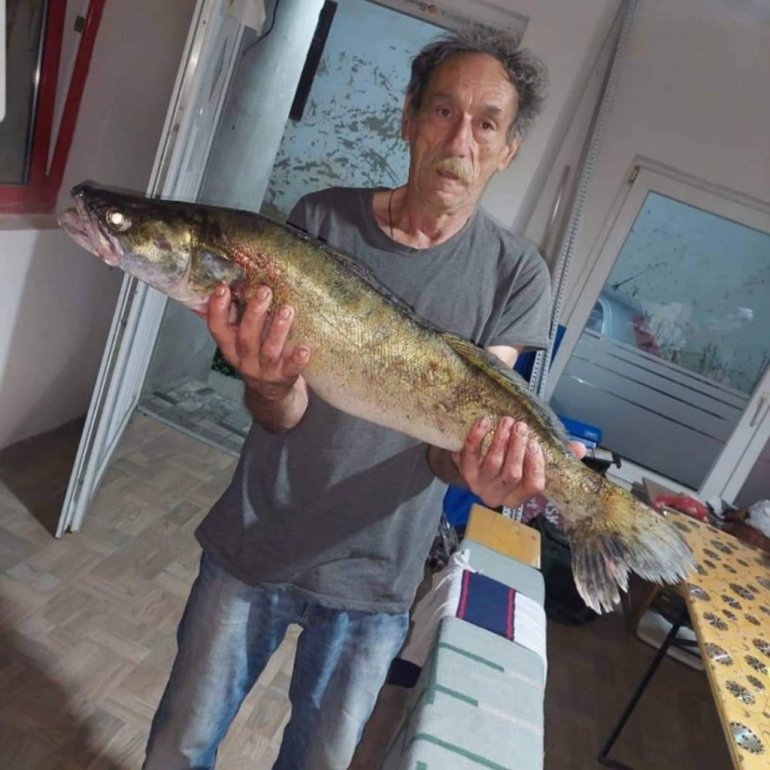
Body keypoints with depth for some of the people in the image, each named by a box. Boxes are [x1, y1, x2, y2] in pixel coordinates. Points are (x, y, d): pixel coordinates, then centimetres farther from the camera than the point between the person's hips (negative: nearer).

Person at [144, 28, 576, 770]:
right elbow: (281, 417, -12)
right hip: (253, 547, 1)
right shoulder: (321, 219, -9)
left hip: (376, 577, 0)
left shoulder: (516, 274, -8)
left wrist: (473, 464, -35)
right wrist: (270, 384, -36)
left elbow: (470, 427, -11)